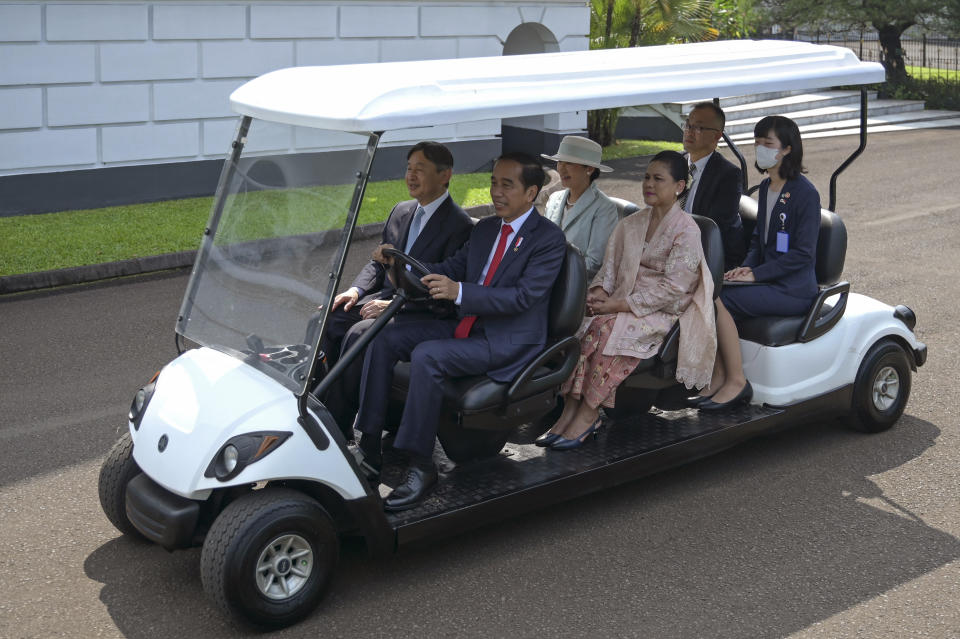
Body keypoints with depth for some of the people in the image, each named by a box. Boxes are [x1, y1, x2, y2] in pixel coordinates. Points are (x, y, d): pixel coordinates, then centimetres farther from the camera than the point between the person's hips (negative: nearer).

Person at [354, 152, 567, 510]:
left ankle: (420, 466, -22)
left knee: (426, 356, -30)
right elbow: (452, 269, 17)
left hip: (509, 341, -8)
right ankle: (369, 447, -9)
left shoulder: (549, 238, -9)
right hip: (467, 327, 8)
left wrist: (459, 291, -30)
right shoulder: (485, 229, 16)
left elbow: (523, 297, -20)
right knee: (385, 339, -8)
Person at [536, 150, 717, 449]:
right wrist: (600, 290, -10)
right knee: (583, 323, -25)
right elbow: (611, 265, 14)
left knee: (608, 328, -32)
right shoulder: (631, 223, 15)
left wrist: (620, 305, -19)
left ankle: (588, 414, -25)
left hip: (664, 311, -6)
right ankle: (569, 411, -27)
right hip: (624, 304, 6)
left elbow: (673, 287, -15)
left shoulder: (686, 230, -7)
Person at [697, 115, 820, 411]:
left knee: (721, 300, -24)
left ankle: (737, 382, -16)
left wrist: (756, 274, -19)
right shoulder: (765, 188, 14)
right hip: (769, 279, 8)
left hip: (794, 290, -8)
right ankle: (720, 376, -10)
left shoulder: (805, 193, -12)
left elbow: (802, 254, -16)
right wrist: (746, 267, 1)